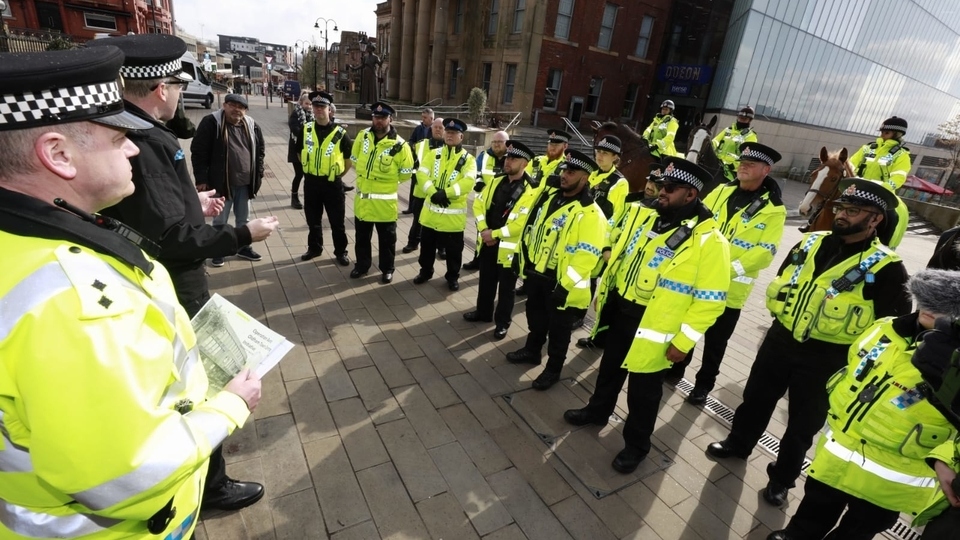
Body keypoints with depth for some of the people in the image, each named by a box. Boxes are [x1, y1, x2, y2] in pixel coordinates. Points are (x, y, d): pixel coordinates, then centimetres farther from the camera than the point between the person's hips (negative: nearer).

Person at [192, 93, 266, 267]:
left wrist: (259, 174, 9)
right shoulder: (211, 123, -10)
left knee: (243, 218, 17)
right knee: (220, 220, 9)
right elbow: (198, 152, -11)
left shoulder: (251, 125, 5)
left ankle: (244, 247, 32)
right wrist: (201, 179, -14)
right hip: (222, 182, -4)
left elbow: (260, 150, 15)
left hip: (245, 182, 4)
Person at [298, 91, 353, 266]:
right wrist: (308, 168, 13)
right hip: (311, 182, 4)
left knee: (337, 221, 5)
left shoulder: (340, 133, -9)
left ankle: (341, 252, 19)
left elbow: (350, 158, 1)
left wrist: (339, 174, 2)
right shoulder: (306, 129, 1)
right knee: (313, 219, 15)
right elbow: (300, 152, 16)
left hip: (332, 184, -3)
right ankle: (314, 248, 32)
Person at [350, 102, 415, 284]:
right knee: (362, 236, 17)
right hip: (362, 198, 4)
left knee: (387, 238, 9)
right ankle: (362, 265, 34)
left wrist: (387, 182, 4)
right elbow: (355, 159, 15)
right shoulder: (362, 136, 0)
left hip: (385, 201, -4)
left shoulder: (399, 145, -14)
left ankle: (387, 269, 25)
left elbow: (406, 172, -5)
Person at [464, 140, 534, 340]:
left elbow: (522, 223, -22)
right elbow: (479, 204, 7)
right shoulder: (496, 181, 5)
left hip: (509, 247, -6)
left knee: (506, 288, 9)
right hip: (488, 242, 6)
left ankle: (502, 323, 25)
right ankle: (483, 312, 40)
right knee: (486, 281, 20)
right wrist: (483, 229, -7)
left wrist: (495, 234, -17)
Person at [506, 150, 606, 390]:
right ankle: (531, 350, 46)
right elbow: (526, 217, 14)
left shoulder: (590, 213, -19)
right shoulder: (547, 195, 3)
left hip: (560, 282, -7)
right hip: (535, 272, 7)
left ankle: (553, 368, 29)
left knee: (558, 328, 11)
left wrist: (566, 285, -25)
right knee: (535, 316, 24)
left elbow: (587, 255, -23)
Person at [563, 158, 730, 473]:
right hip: (619, 311, 6)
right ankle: (597, 411, 49)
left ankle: (636, 445, 34)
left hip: (654, 329, -6)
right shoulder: (644, 216, 2)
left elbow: (710, 300, -17)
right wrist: (602, 293, 14)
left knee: (643, 391, 12)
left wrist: (683, 341, -16)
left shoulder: (710, 240, -18)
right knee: (609, 369, 25)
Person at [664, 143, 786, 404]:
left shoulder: (773, 210, -8)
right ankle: (676, 368, 38)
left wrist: (728, 269, -24)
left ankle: (704, 384, 30)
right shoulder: (721, 191, 5)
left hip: (730, 288, -3)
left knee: (715, 341, 11)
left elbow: (764, 253, -15)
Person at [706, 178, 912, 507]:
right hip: (780, 339, 4)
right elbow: (778, 282, 14)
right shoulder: (811, 242, 1)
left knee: (802, 424, 14)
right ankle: (738, 443, 44)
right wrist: (779, 310, 5)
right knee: (756, 399, 20)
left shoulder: (885, 267, -13)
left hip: (825, 358, -4)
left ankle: (782, 477, 36)